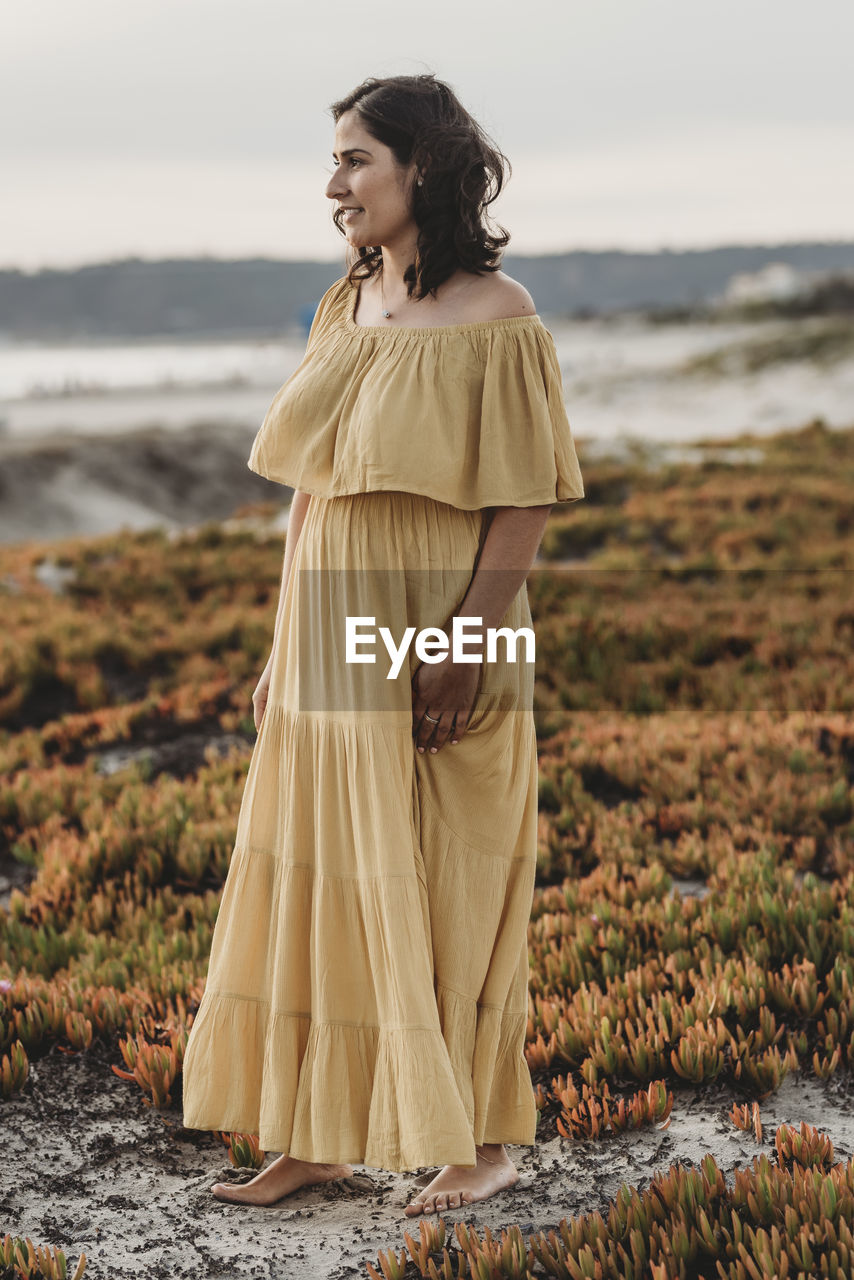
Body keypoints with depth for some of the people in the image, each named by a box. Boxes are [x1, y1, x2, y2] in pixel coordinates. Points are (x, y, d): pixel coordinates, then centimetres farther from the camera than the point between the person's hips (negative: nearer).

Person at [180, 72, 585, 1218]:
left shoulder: (495, 315, -10)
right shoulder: (344, 307, 10)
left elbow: (526, 497, -13)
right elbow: (311, 487, 13)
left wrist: (467, 637, -21)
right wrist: (284, 644, 11)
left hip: (438, 647, -7)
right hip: (335, 643, 7)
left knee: (451, 890, 3)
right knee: (318, 881, 11)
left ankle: (486, 1139, 19)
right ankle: (318, 1137, 23)